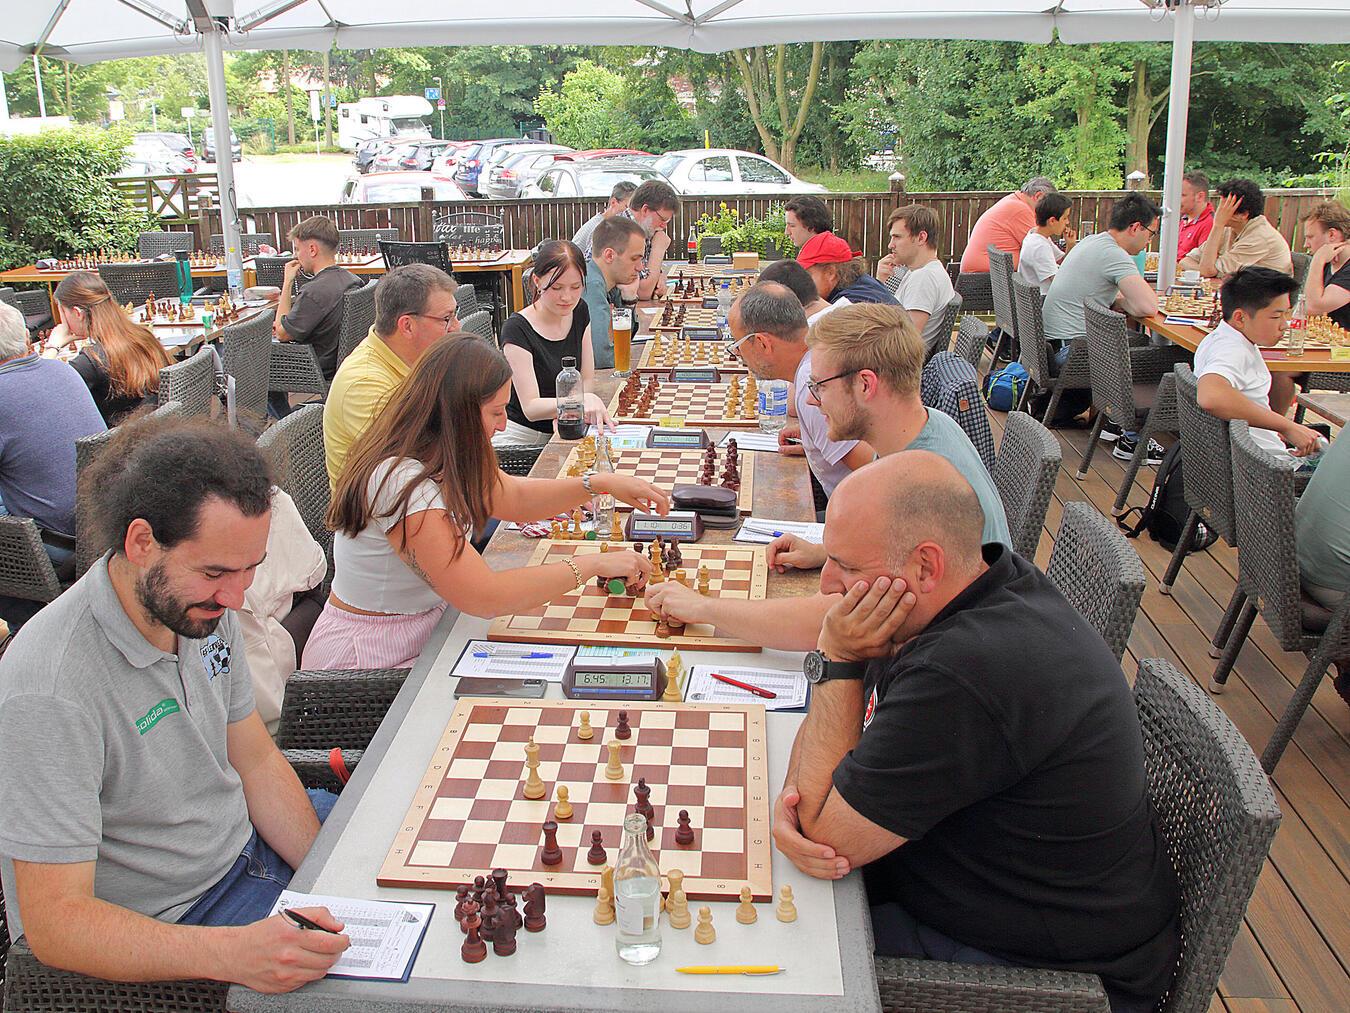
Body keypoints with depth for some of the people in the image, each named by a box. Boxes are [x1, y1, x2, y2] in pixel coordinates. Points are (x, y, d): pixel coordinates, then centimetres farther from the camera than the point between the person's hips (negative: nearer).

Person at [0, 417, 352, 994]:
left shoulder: (203, 608, -5)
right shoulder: (51, 693, -31)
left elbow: (256, 762, 4)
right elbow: (54, 923, -29)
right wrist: (233, 952, -42)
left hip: (246, 847, 8)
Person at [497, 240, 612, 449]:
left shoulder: (579, 312, 5)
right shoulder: (517, 329, -17)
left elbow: (587, 380, 7)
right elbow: (530, 407, -21)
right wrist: (583, 400, -38)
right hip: (520, 437, -6)